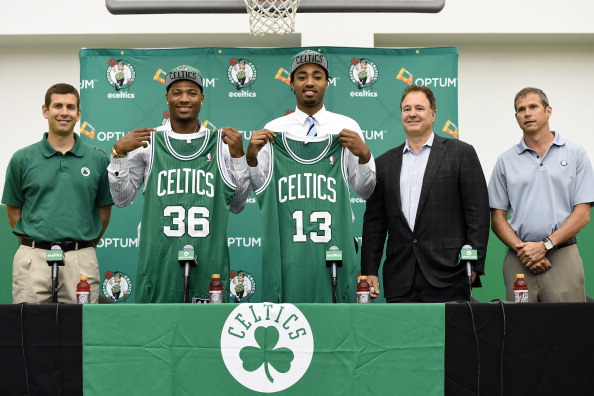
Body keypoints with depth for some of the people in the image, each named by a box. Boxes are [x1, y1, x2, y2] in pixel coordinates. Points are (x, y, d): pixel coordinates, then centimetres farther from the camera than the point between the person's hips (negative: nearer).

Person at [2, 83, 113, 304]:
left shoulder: (98, 159, 5)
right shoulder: (23, 159, 5)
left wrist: (84, 246, 11)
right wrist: (33, 243, 7)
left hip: (81, 260, 0)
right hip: (34, 258, 0)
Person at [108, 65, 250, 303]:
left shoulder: (221, 143, 8)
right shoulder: (149, 143, 6)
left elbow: (236, 205, 8)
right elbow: (122, 199, 8)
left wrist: (238, 156, -1)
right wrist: (118, 153, -3)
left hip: (208, 263, 1)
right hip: (159, 261, -1)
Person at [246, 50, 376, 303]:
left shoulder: (347, 128, 8)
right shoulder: (273, 130, 9)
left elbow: (365, 192, 5)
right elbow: (260, 190, 6)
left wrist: (364, 156, -11)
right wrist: (251, 157, -10)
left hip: (334, 242, 0)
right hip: (287, 246, 0)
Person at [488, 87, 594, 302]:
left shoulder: (575, 154, 6)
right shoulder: (506, 161, 11)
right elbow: (498, 219, 9)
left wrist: (545, 245, -10)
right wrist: (521, 249, -8)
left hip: (563, 255, -1)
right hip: (518, 261, 2)